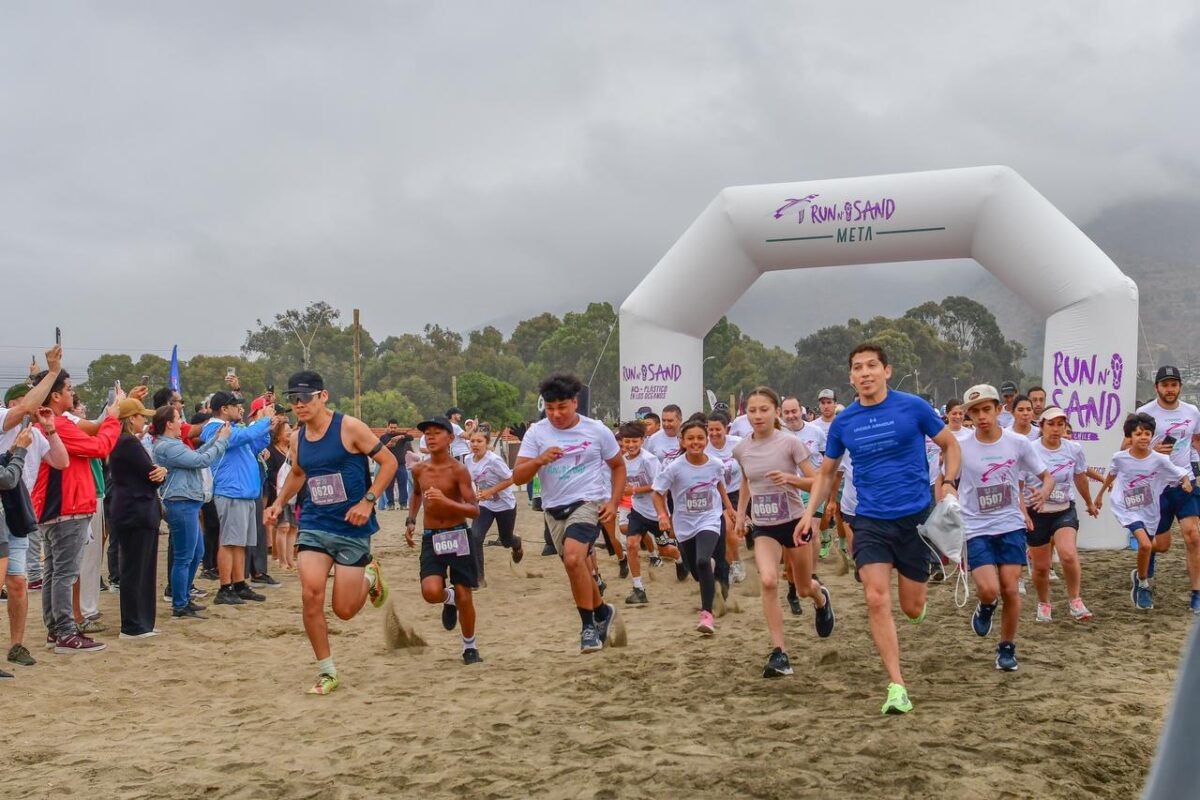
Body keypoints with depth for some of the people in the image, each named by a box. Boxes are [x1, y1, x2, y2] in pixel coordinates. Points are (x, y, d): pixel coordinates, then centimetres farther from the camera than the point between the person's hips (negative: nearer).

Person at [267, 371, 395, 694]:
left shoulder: (349, 428, -12)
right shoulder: (297, 438, 5)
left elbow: (389, 462, -8)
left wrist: (368, 500, -17)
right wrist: (279, 503, 10)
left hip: (352, 528, -4)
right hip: (314, 525, 4)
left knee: (344, 610, -1)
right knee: (311, 595, -13)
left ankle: (370, 575, 34)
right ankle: (327, 672, 3)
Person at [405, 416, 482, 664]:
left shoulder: (458, 470, -11)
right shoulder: (419, 470, 4)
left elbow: (475, 510, -15)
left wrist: (446, 501, -29)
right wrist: (411, 520, 16)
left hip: (457, 536, -3)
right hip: (430, 538, 3)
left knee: (465, 597, 2)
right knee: (431, 592, -18)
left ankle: (470, 647, 25)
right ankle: (449, 599, 20)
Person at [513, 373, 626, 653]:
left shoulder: (597, 430, -4)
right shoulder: (536, 432, -2)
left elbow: (618, 466, 9)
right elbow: (517, 476, -6)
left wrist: (613, 502, -4)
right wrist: (539, 461, -25)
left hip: (588, 503, -4)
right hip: (554, 510, 4)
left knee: (573, 558, -27)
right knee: (576, 567, 16)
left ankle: (589, 625, -14)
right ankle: (602, 612, 41)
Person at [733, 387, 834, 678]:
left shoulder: (790, 443, -13)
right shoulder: (741, 449, -2)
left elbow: (816, 482, -11)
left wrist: (789, 478, -28)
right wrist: (740, 516, 13)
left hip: (794, 521, -2)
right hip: (763, 527, 2)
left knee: (804, 588, 13)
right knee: (768, 581, -22)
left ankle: (821, 596, 53)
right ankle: (779, 652, -15)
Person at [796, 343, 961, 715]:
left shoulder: (913, 407, -5)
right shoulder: (843, 422, 2)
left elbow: (950, 445, 7)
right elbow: (826, 472, 15)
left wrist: (949, 484, -8)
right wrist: (811, 512, 3)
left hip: (915, 517, -1)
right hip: (870, 521, 1)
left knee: (912, 608, 6)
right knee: (876, 599, -15)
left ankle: (917, 590, 45)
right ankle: (897, 687, -9)